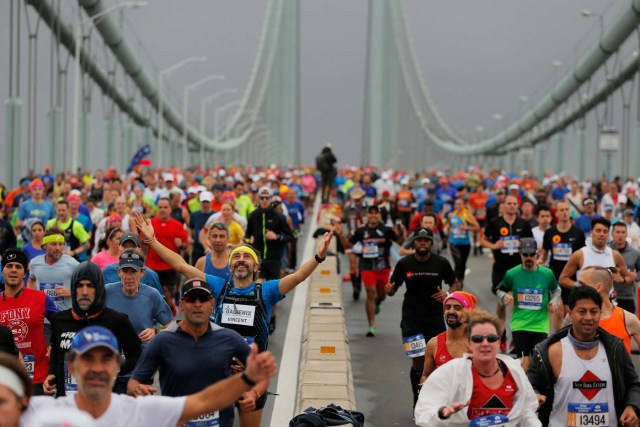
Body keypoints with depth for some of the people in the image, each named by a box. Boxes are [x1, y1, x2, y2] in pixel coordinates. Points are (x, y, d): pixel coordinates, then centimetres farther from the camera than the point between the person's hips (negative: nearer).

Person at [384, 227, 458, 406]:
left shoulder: (441, 263, 0)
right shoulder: (404, 264, -1)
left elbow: (455, 283, 13)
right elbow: (393, 288, 7)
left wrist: (448, 294, -8)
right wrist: (389, 289, -17)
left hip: (435, 319, 1)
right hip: (411, 320, -1)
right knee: (418, 363, -6)